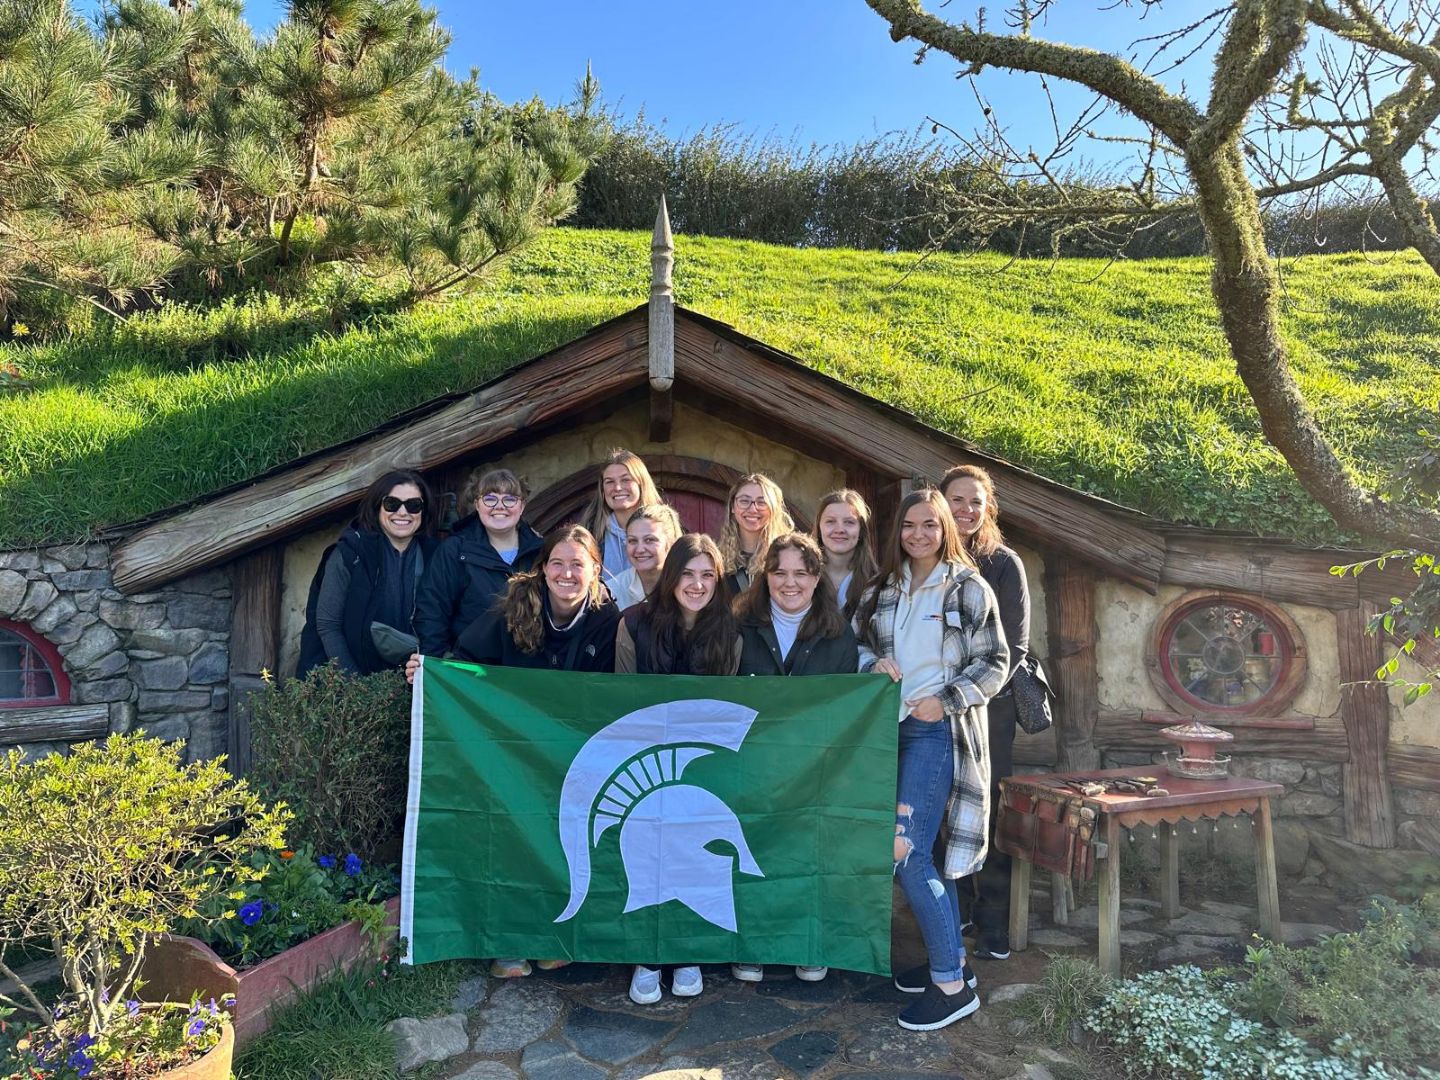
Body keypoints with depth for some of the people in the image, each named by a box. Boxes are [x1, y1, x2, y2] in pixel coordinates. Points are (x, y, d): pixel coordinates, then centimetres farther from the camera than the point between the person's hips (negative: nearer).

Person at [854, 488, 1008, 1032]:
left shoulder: (969, 588, -4)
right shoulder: (883, 588, 11)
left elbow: (995, 661, -4)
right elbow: (858, 642, 17)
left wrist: (946, 701, -15)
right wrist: (873, 662, -5)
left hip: (938, 729, -6)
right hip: (893, 727, 6)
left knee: (906, 853, -11)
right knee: (925, 849, 14)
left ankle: (951, 985, 2)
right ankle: (952, 959, 29)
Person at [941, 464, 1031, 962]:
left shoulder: (1003, 564, -2)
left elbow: (1013, 649, -5)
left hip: (988, 708, -3)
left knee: (986, 813, 0)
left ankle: (993, 927, 10)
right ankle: (957, 911, 22)